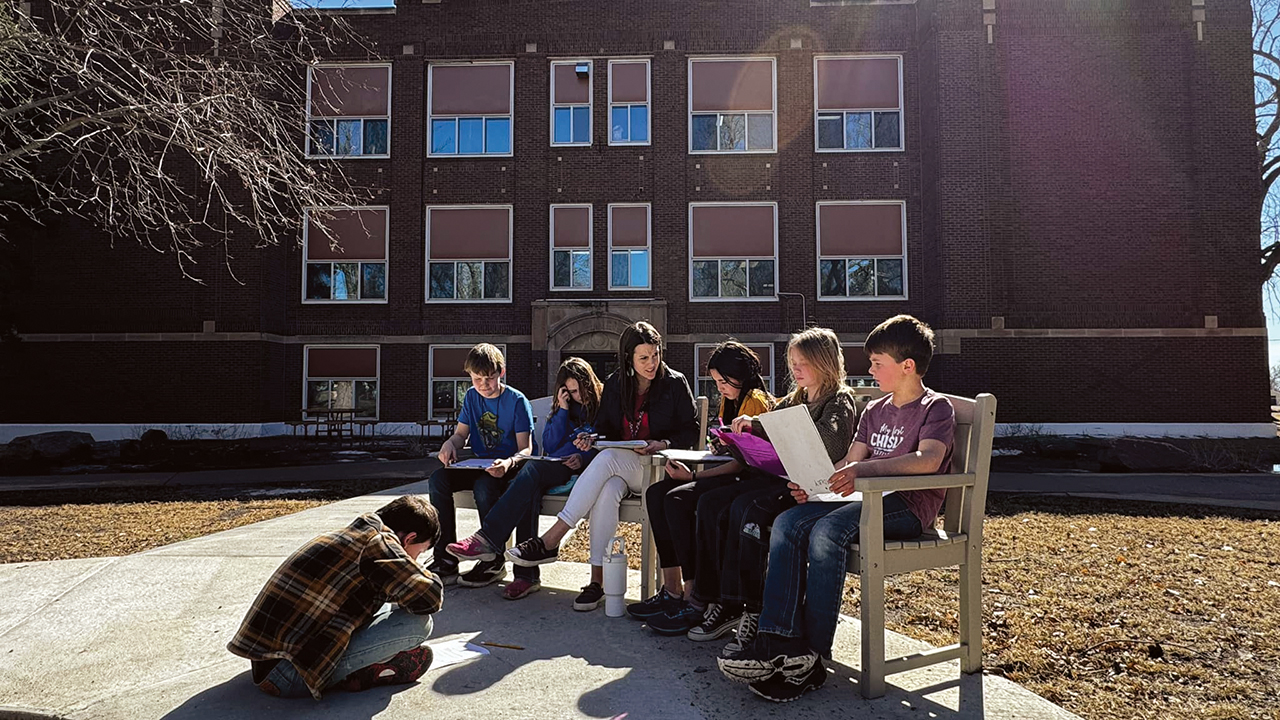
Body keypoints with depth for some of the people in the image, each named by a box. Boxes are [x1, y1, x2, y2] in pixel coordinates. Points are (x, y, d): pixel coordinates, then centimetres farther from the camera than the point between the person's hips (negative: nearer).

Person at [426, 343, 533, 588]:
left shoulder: (517, 401, -9)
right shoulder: (472, 396, 9)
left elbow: (525, 448, -12)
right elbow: (461, 434, 12)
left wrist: (509, 463, -35)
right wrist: (450, 443, -13)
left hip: (508, 467, -6)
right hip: (479, 465, 6)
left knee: (484, 486, -36)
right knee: (437, 479, -20)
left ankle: (494, 562, -18)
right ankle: (446, 560, -16)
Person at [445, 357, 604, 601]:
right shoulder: (561, 408, 20)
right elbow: (550, 448, 9)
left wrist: (583, 457, -14)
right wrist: (563, 411, 2)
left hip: (583, 469, -4)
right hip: (554, 469, 5)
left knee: (533, 469, -31)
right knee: (530, 490, -30)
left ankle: (487, 539, -36)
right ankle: (526, 574, -32)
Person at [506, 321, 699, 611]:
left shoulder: (675, 383, 1)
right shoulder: (614, 385, 10)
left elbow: (691, 430, 3)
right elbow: (606, 429, 14)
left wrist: (663, 443, -14)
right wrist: (592, 438, -9)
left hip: (659, 468, -3)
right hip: (619, 468, 3)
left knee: (608, 458, -34)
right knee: (608, 490, -34)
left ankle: (551, 540, -35)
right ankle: (597, 579, -31)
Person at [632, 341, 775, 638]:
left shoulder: (756, 402, -10)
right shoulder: (729, 401, 20)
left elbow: (743, 461, -19)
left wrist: (694, 476, -21)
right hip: (727, 472, 10)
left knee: (677, 499, -27)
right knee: (656, 493, -9)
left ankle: (694, 598, -21)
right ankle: (673, 589, -11)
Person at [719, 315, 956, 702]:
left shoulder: (936, 407, -2)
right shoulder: (875, 411, 23)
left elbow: (928, 460, -21)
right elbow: (849, 461, 18)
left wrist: (865, 468, -33)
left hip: (908, 506, -8)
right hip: (868, 500, 8)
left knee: (827, 530, -33)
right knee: (787, 523, -17)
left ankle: (811, 658, -27)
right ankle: (777, 642, -24)